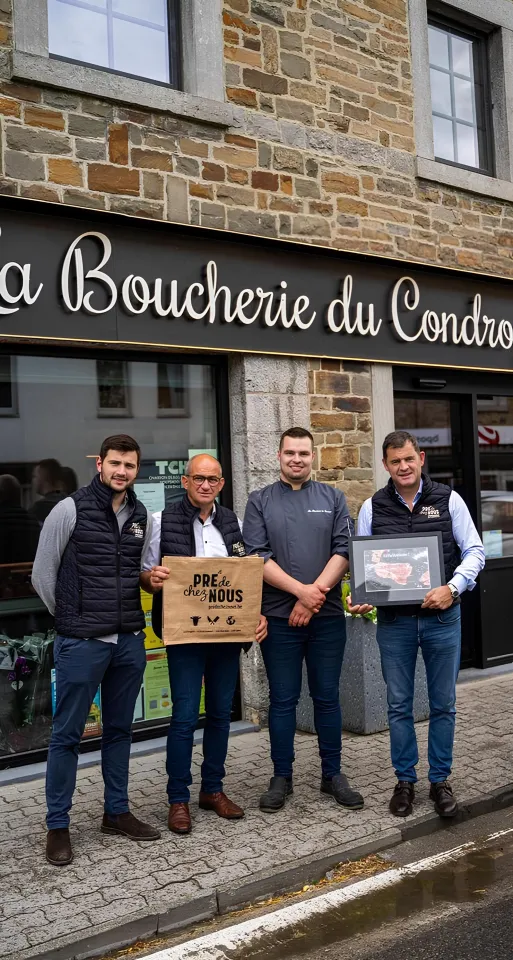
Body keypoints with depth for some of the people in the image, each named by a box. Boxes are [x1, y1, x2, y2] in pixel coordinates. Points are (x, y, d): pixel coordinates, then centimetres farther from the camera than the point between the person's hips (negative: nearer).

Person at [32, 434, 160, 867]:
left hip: (130, 640, 5)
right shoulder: (70, 510, -8)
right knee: (67, 734, 4)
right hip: (81, 643, -5)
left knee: (120, 729, 15)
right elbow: (42, 575, -3)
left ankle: (117, 812, 30)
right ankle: (58, 826, 17)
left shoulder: (143, 517, 7)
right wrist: (72, 619, 3)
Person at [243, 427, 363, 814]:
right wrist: (301, 590, -15)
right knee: (283, 700, 6)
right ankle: (282, 777, 18)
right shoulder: (260, 501, 5)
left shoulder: (333, 498, 8)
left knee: (327, 697, 9)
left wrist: (316, 593, -12)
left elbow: (344, 550, -1)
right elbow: (257, 557, -6)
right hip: (279, 617, -1)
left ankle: (333, 774, 21)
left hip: (327, 615, 1)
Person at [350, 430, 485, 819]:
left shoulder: (448, 500, -1)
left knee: (443, 703, 9)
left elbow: (474, 551, -1)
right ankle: (405, 780, 25)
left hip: (442, 617, 0)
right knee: (399, 705, 9)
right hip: (394, 620, 1)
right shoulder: (373, 507, 2)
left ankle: (440, 780, 25)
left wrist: (452, 588, -17)